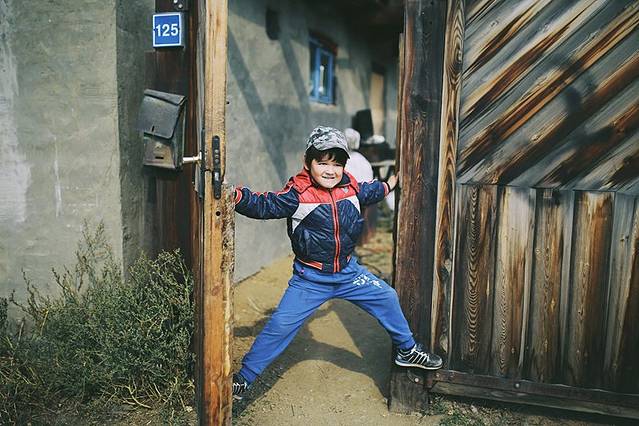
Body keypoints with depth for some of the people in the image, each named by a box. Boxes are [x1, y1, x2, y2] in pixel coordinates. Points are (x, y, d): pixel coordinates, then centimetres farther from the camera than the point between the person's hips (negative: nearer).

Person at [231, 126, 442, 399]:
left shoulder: (350, 187, 1)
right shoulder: (297, 194, -16)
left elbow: (369, 192, 24)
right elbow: (264, 206, -23)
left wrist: (390, 184, 39)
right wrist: (234, 194, -38)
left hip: (348, 272, 5)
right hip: (310, 279, -5)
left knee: (387, 299, 9)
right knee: (280, 325, -8)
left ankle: (407, 350, 35)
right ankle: (243, 378, 11)